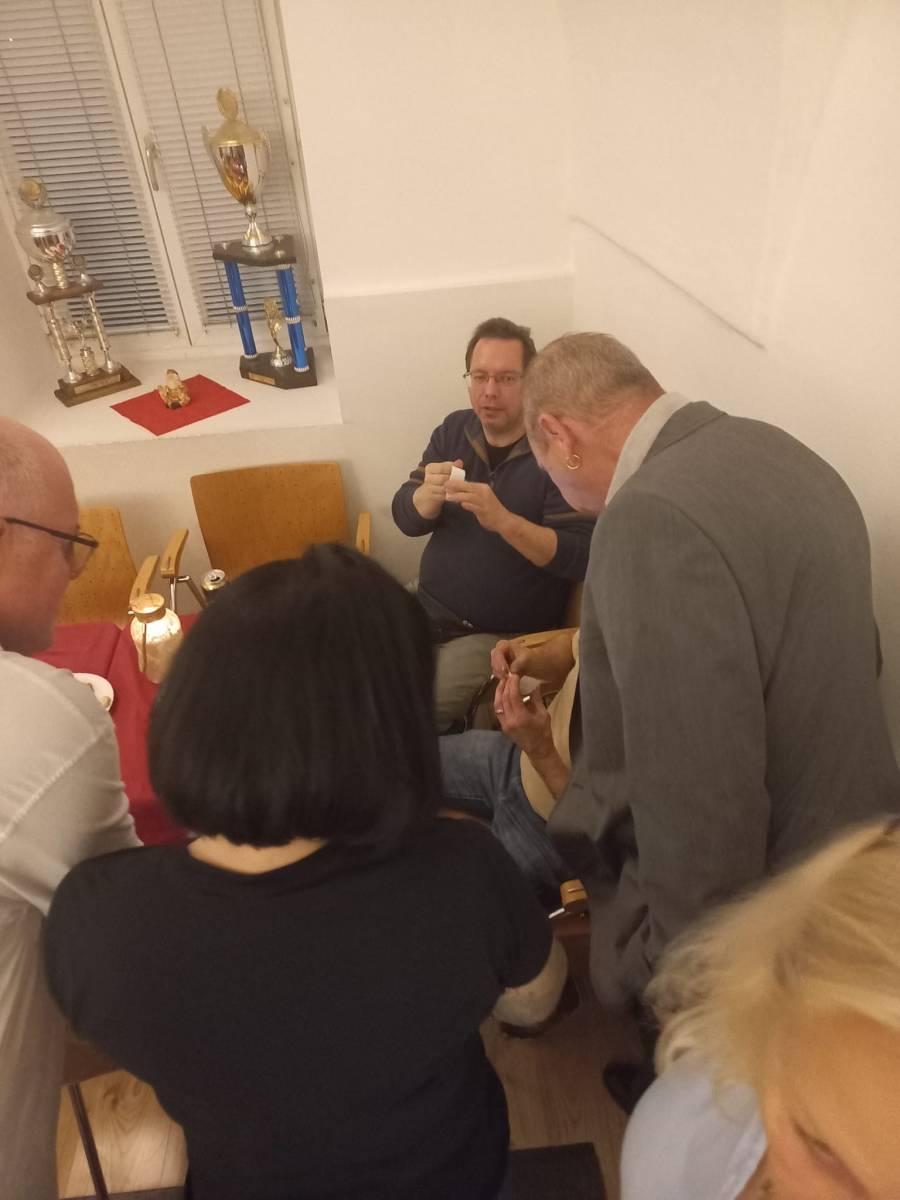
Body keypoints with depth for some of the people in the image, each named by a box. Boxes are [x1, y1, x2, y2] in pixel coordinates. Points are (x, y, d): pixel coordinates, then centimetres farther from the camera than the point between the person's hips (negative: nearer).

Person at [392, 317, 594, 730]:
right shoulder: (454, 429, 3)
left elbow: (580, 558, -21)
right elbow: (406, 519, 0)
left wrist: (502, 520, -36)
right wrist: (430, 494, -24)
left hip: (504, 634, -6)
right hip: (428, 608, 6)